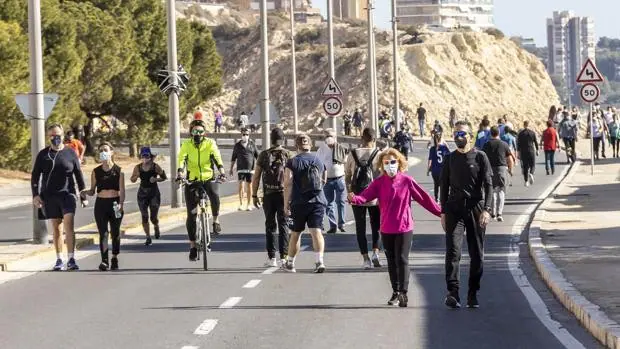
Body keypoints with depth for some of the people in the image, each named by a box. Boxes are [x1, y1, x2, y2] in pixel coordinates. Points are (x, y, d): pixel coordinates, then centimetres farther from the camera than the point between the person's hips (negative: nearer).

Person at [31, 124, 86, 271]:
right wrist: (35, 195, -2)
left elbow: (78, 174, 8)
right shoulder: (43, 154, 6)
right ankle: (58, 260, 15)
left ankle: (71, 259, -18)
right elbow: (35, 176, 7)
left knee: (69, 224, -16)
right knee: (55, 228, 7)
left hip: (67, 194, -2)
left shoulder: (70, 153, 3)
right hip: (49, 196, 2)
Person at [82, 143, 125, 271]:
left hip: (115, 204, -1)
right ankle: (104, 260, -13)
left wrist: (121, 204, -16)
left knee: (115, 233, 6)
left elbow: (122, 190, -2)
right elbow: (92, 191, 8)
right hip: (101, 204, 1)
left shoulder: (118, 171, 2)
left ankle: (115, 259, 20)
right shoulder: (96, 172, 6)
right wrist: (86, 192, -14)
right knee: (103, 233, -8)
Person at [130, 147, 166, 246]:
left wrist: (156, 179, -17)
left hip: (154, 193, -2)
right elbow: (132, 180, 6)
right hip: (142, 193, 2)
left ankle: (156, 227, 33)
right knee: (144, 217, -1)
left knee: (153, 217, -4)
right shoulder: (138, 167, -2)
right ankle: (148, 238, 13)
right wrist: (136, 176, -16)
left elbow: (164, 177, 2)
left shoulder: (155, 167, -8)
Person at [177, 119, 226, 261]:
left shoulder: (210, 143, -1)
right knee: (191, 215, -2)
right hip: (192, 181, 1)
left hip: (208, 178, -1)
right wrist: (180, 173, -32)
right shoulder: (186, 145, 0)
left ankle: (216, 221, -11)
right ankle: (192, 246, 9)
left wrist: (221, 171, -31)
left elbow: (217, 157, -14)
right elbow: (182, 159, -13)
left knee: (215, 195, -36)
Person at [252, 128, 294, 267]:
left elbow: (256, 177, 2)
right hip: (284, 194, -1)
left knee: (270, 226, 7)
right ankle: (283, 257, 0)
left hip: (268, 195, 1)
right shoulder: (289, 155, -1)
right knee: (283, 225, 4)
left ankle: (271, 258, 6)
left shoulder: (263, 155, 2)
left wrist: (254, 195, 9)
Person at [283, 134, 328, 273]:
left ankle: (290, 263, 22)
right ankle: (320, 261, -22)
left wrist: (286, 205, -5)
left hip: (299, 203, -2)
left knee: (295, 233, 10)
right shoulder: (319, 161, 8)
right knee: (316, 231, -5)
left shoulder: (292, 163, -5)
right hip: (318, 201, 2)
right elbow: (324, 181, 20)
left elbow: (288, 185, -9)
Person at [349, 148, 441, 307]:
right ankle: (395, 292, 24)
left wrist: (440, 212, -1)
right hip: (386, 229, 3)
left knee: (402, 259, -7)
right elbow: (366, 195, -16)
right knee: (391, 261, 12)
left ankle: (403, 293, -3)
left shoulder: (407, 181, -5)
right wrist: (354, 198, -38)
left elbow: (424, 198, -1)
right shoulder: (379, 182, -1)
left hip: (404, 228, -3)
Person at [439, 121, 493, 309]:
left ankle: (473, 294, 12)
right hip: (454, 208, 1)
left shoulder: (480, 157, 2)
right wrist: (443, 212, 9)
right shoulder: (450, 159, 10)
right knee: (453, 250, -14)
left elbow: (488, 184, -3)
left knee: (477, 254, 3)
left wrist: (486, 209, -14)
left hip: (476, 208, -1)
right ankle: (453, 292, -21)